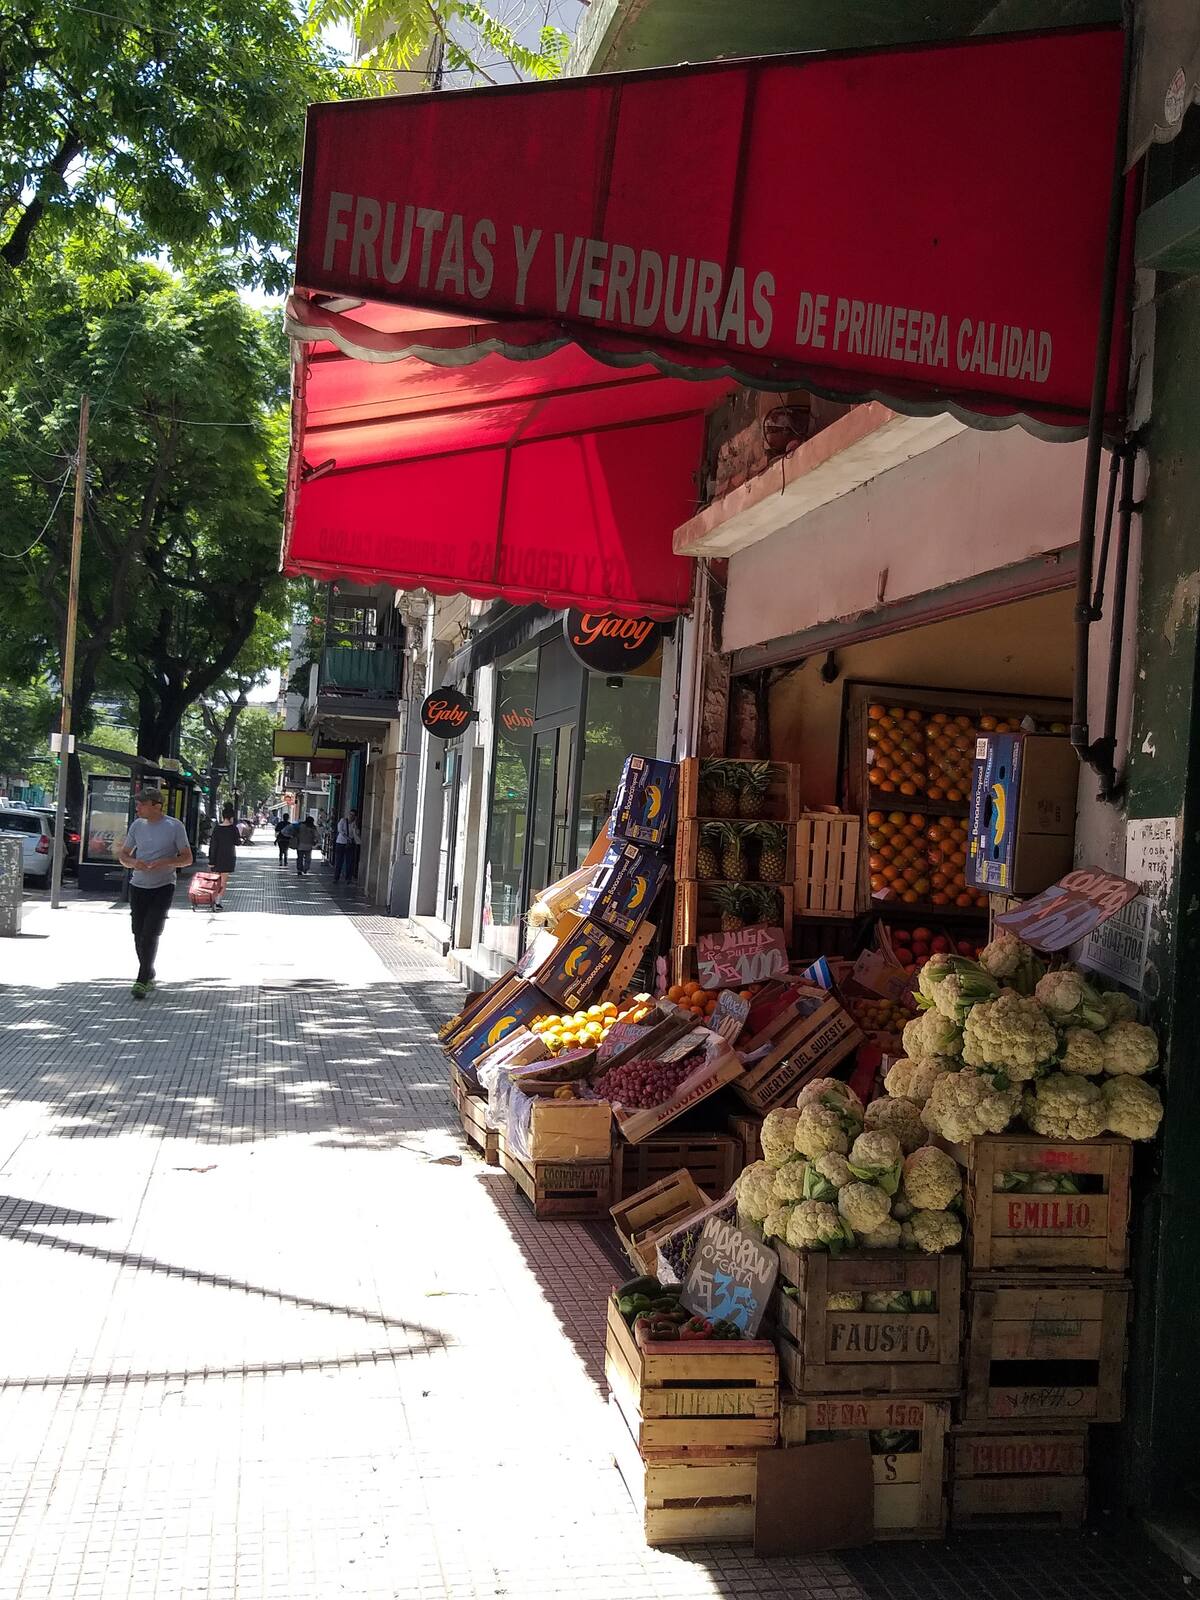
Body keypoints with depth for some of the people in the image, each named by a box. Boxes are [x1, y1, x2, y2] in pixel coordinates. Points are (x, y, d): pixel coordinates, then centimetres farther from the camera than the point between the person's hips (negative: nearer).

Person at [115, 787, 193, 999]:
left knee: (150, 936, -11)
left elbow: (187, 858, -3)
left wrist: (165, 863, -20)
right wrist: (133, 862, -10)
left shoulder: (175, 826, -7)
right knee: (139, 936, 9)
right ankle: (149, 976, 28)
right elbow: (123, 854, 14)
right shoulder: (137, 825, 6)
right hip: (138, 886, 5)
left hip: (163, 888, -5)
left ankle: (142, 982, -5)